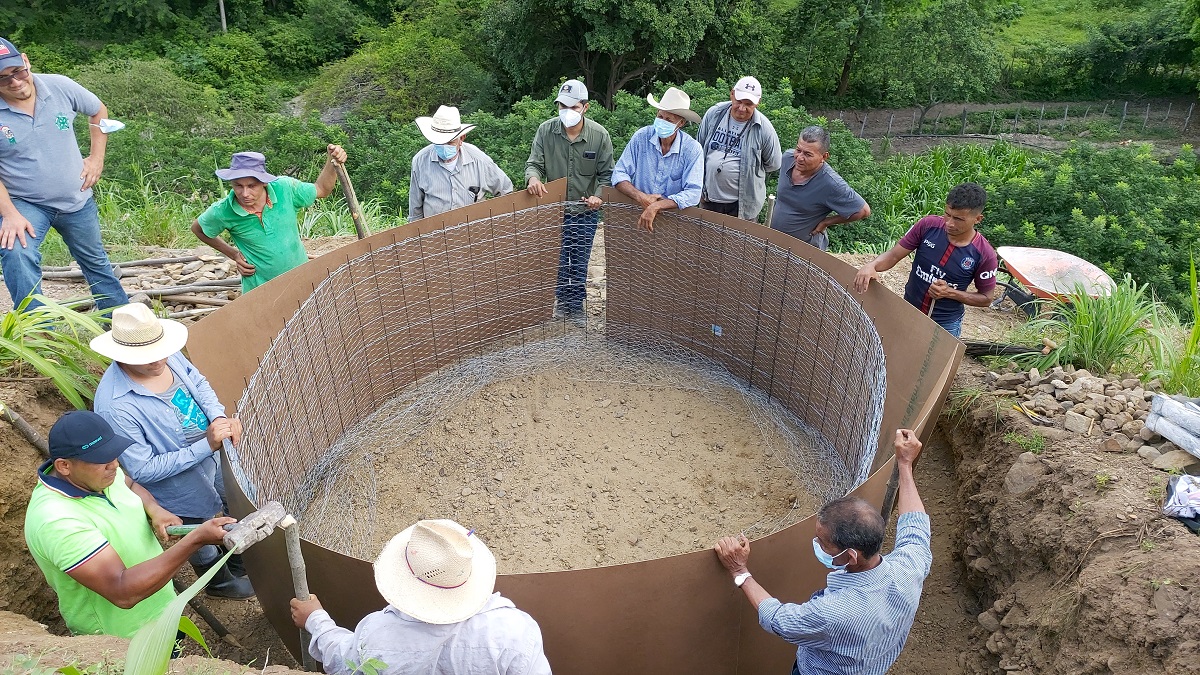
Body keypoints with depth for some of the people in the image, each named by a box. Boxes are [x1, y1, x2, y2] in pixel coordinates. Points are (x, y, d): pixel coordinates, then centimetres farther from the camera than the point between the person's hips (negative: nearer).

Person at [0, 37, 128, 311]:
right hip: (24, 204, -3)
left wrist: (97, 158, 2)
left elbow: (99, 111, 8)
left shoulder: (60, 86, -12)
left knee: (96, 262, 19)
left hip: (76, 200, 3)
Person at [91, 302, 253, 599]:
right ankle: (219, 582, 55)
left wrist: (219, 416, -19)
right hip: (182, 490, -6)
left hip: (213, 456, 6)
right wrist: (206, 445, -35)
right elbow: (143, 471, -31)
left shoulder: (169, 356, -20)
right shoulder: (115, 407, -37)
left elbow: (198, 383, 0)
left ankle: (241, 561, 60)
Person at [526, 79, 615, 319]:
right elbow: (534, 163, -4)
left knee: (579, 263, 9)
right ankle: (562, 301, 30)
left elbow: (606, 174, -3)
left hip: (586, 211, 0)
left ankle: (576, 306, 25)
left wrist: (598, 195, -22)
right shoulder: (545, 130, -9)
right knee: (559, 261, 10)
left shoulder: (600, 135, -10)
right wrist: (533, 177, -28)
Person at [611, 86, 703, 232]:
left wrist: (656, 206, -25)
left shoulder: (692, 149, -6)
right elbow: (619, 174, 0)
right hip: (637, 214, 1)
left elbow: (693, 193, -15)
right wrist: (641, 197, -17)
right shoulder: (641, 137, 0)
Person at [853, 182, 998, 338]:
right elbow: (894, 255, -11)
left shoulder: (984, 254, -19)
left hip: (945, 325, -2)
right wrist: (872, 265, -32)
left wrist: (950, 292, -22)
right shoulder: (928, 226, -16)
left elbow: (985, 298, -7)